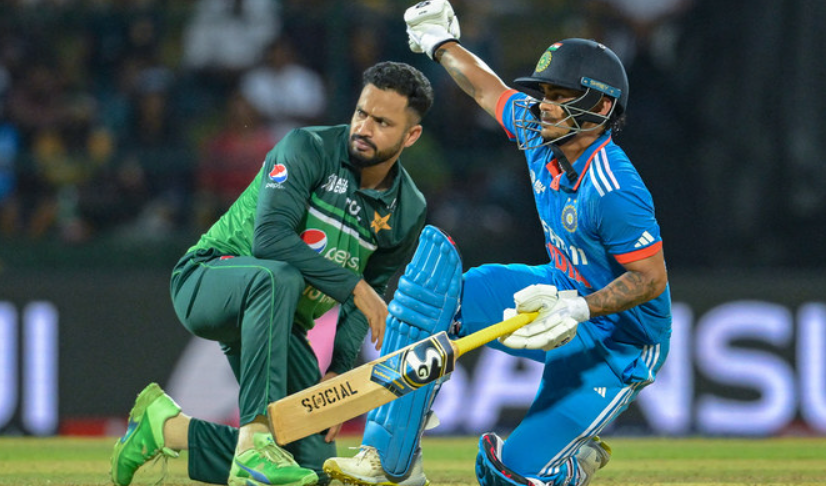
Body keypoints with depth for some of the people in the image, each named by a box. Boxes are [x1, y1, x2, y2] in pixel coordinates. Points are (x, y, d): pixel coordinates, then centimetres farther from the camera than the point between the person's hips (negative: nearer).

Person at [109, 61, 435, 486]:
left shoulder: (406, 212, 3)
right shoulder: (308, 149, -14)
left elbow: (366, 302, 9)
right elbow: (269, 238, -26)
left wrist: (339, 371, -6)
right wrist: (353, 285, -27)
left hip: (277, 323, 6)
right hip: (207, 282, -6)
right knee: (278, 278, -42)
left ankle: (169, 428, 10)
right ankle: (255, 441, -45)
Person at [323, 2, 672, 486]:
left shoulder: (613, 191, -32)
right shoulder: (538, 132, -7)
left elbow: (652, 279, -27)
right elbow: (490, 90, 13)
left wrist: (578, 310, -38)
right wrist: (442, 44, 27)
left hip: (619, 339, -8)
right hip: (564, 293, 8)